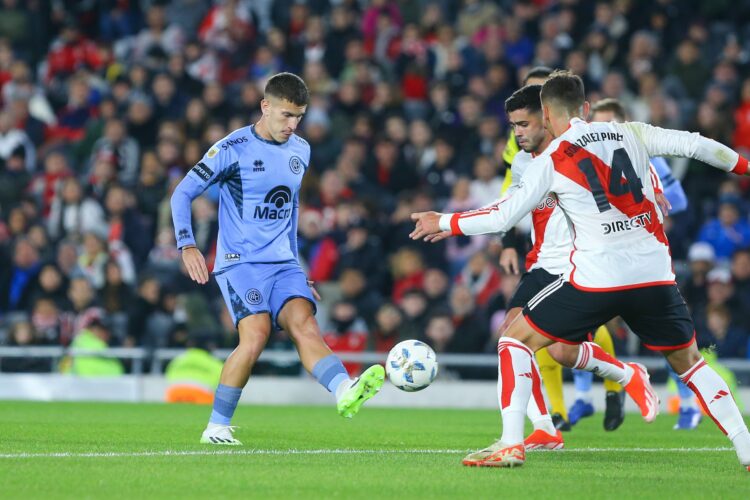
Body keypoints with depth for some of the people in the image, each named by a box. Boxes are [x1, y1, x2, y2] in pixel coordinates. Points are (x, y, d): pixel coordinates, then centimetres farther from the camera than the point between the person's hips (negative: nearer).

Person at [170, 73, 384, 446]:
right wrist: (187, 246, -16)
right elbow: (183, 193, -2)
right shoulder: (233, 149, -4)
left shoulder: (300, 151, 14)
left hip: (284, 264, 5)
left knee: (304, 323, -21)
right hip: (240, 262, -5)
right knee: (256, 333, -24)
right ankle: (216, 426, -11)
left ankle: (345, 391, -48)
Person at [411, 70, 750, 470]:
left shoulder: (549, 161, 1)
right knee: (688, 362, 20)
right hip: (655, 274, 3)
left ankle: (510, 443, -1)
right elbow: (693, 145, 9)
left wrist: (445, 223, 18)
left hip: (596, 279, -3)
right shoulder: (628, 133, 9)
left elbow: (503, 217, 3)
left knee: (516, 340, 11)